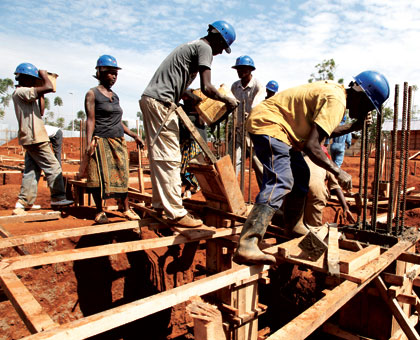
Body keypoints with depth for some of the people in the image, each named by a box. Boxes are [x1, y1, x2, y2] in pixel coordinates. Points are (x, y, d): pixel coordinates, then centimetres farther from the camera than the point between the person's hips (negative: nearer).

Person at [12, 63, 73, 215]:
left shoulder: (23, 94, 18)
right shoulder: (21, 92, -12)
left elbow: (40, 111, 25)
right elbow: (49, 88, -22)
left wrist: (41, 95, 21)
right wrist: (44, 75, -3)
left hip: (31, 138, 10)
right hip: (34, 138, -10)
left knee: (32, 170, 11)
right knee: (53, 167, -3)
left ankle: (23, 202, 13)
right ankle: (58, 198, 4)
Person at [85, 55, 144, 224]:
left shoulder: (115, 95, 18)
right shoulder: (92, 93, 0)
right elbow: (90, 120, -8)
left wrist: (134, 136, 17)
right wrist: (89, 143, -18)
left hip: (118, 141, 6)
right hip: (101, 141, -6)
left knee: (122, 176, 4)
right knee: (100, 177, -3)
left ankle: (126, 209, 11)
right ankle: (99, 211, 9)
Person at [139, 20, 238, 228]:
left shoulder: (191, 46, 26)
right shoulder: (204, 48, -3)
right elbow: (206, 88, -17)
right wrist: (228, 100, -3)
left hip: (149, 99, 10)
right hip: (161, 102, -10)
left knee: (159, 157, 12)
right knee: (169, 159, -10)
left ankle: (159, 204, 20)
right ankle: (176, 213, -6)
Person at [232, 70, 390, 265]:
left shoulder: (333, 90, 14)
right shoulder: (336, 100, -17)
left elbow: (322, 132, 25)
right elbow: (311, 145, -26)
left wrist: (354, 127, 19)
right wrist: (338, 172, -17)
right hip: (267, 123, -11)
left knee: (301, 175, 18)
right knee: (280, 183, -25)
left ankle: (292, 227, 33)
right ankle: (246, 246, -37)